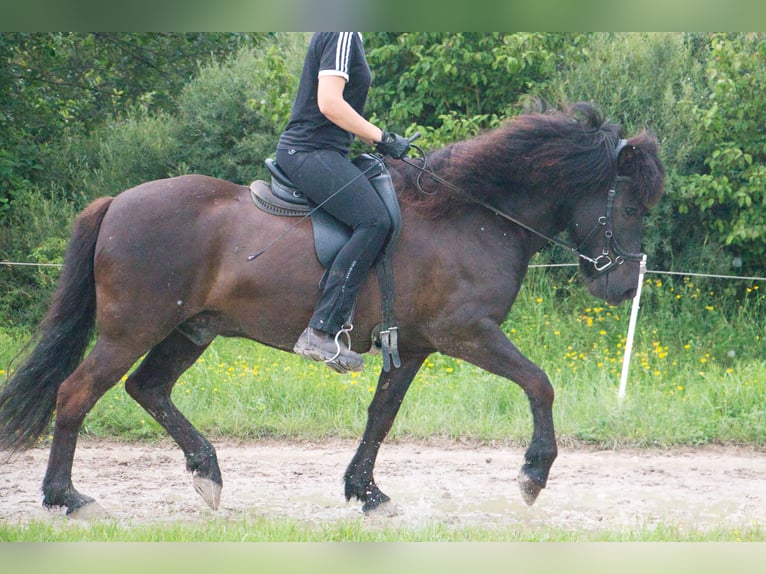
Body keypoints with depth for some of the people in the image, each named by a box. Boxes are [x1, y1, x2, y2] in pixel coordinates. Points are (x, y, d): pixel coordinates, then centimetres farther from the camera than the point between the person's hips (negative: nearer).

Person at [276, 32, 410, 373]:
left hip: (313, 152, 11)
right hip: (311, 153, -11)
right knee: (373, 220, -23)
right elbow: (329, 102, -21)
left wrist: (377, 141, 17)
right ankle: (321, 332, -29)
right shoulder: (342, 35, -12)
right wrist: (382, 138, -15)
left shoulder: (346, 38, 20)